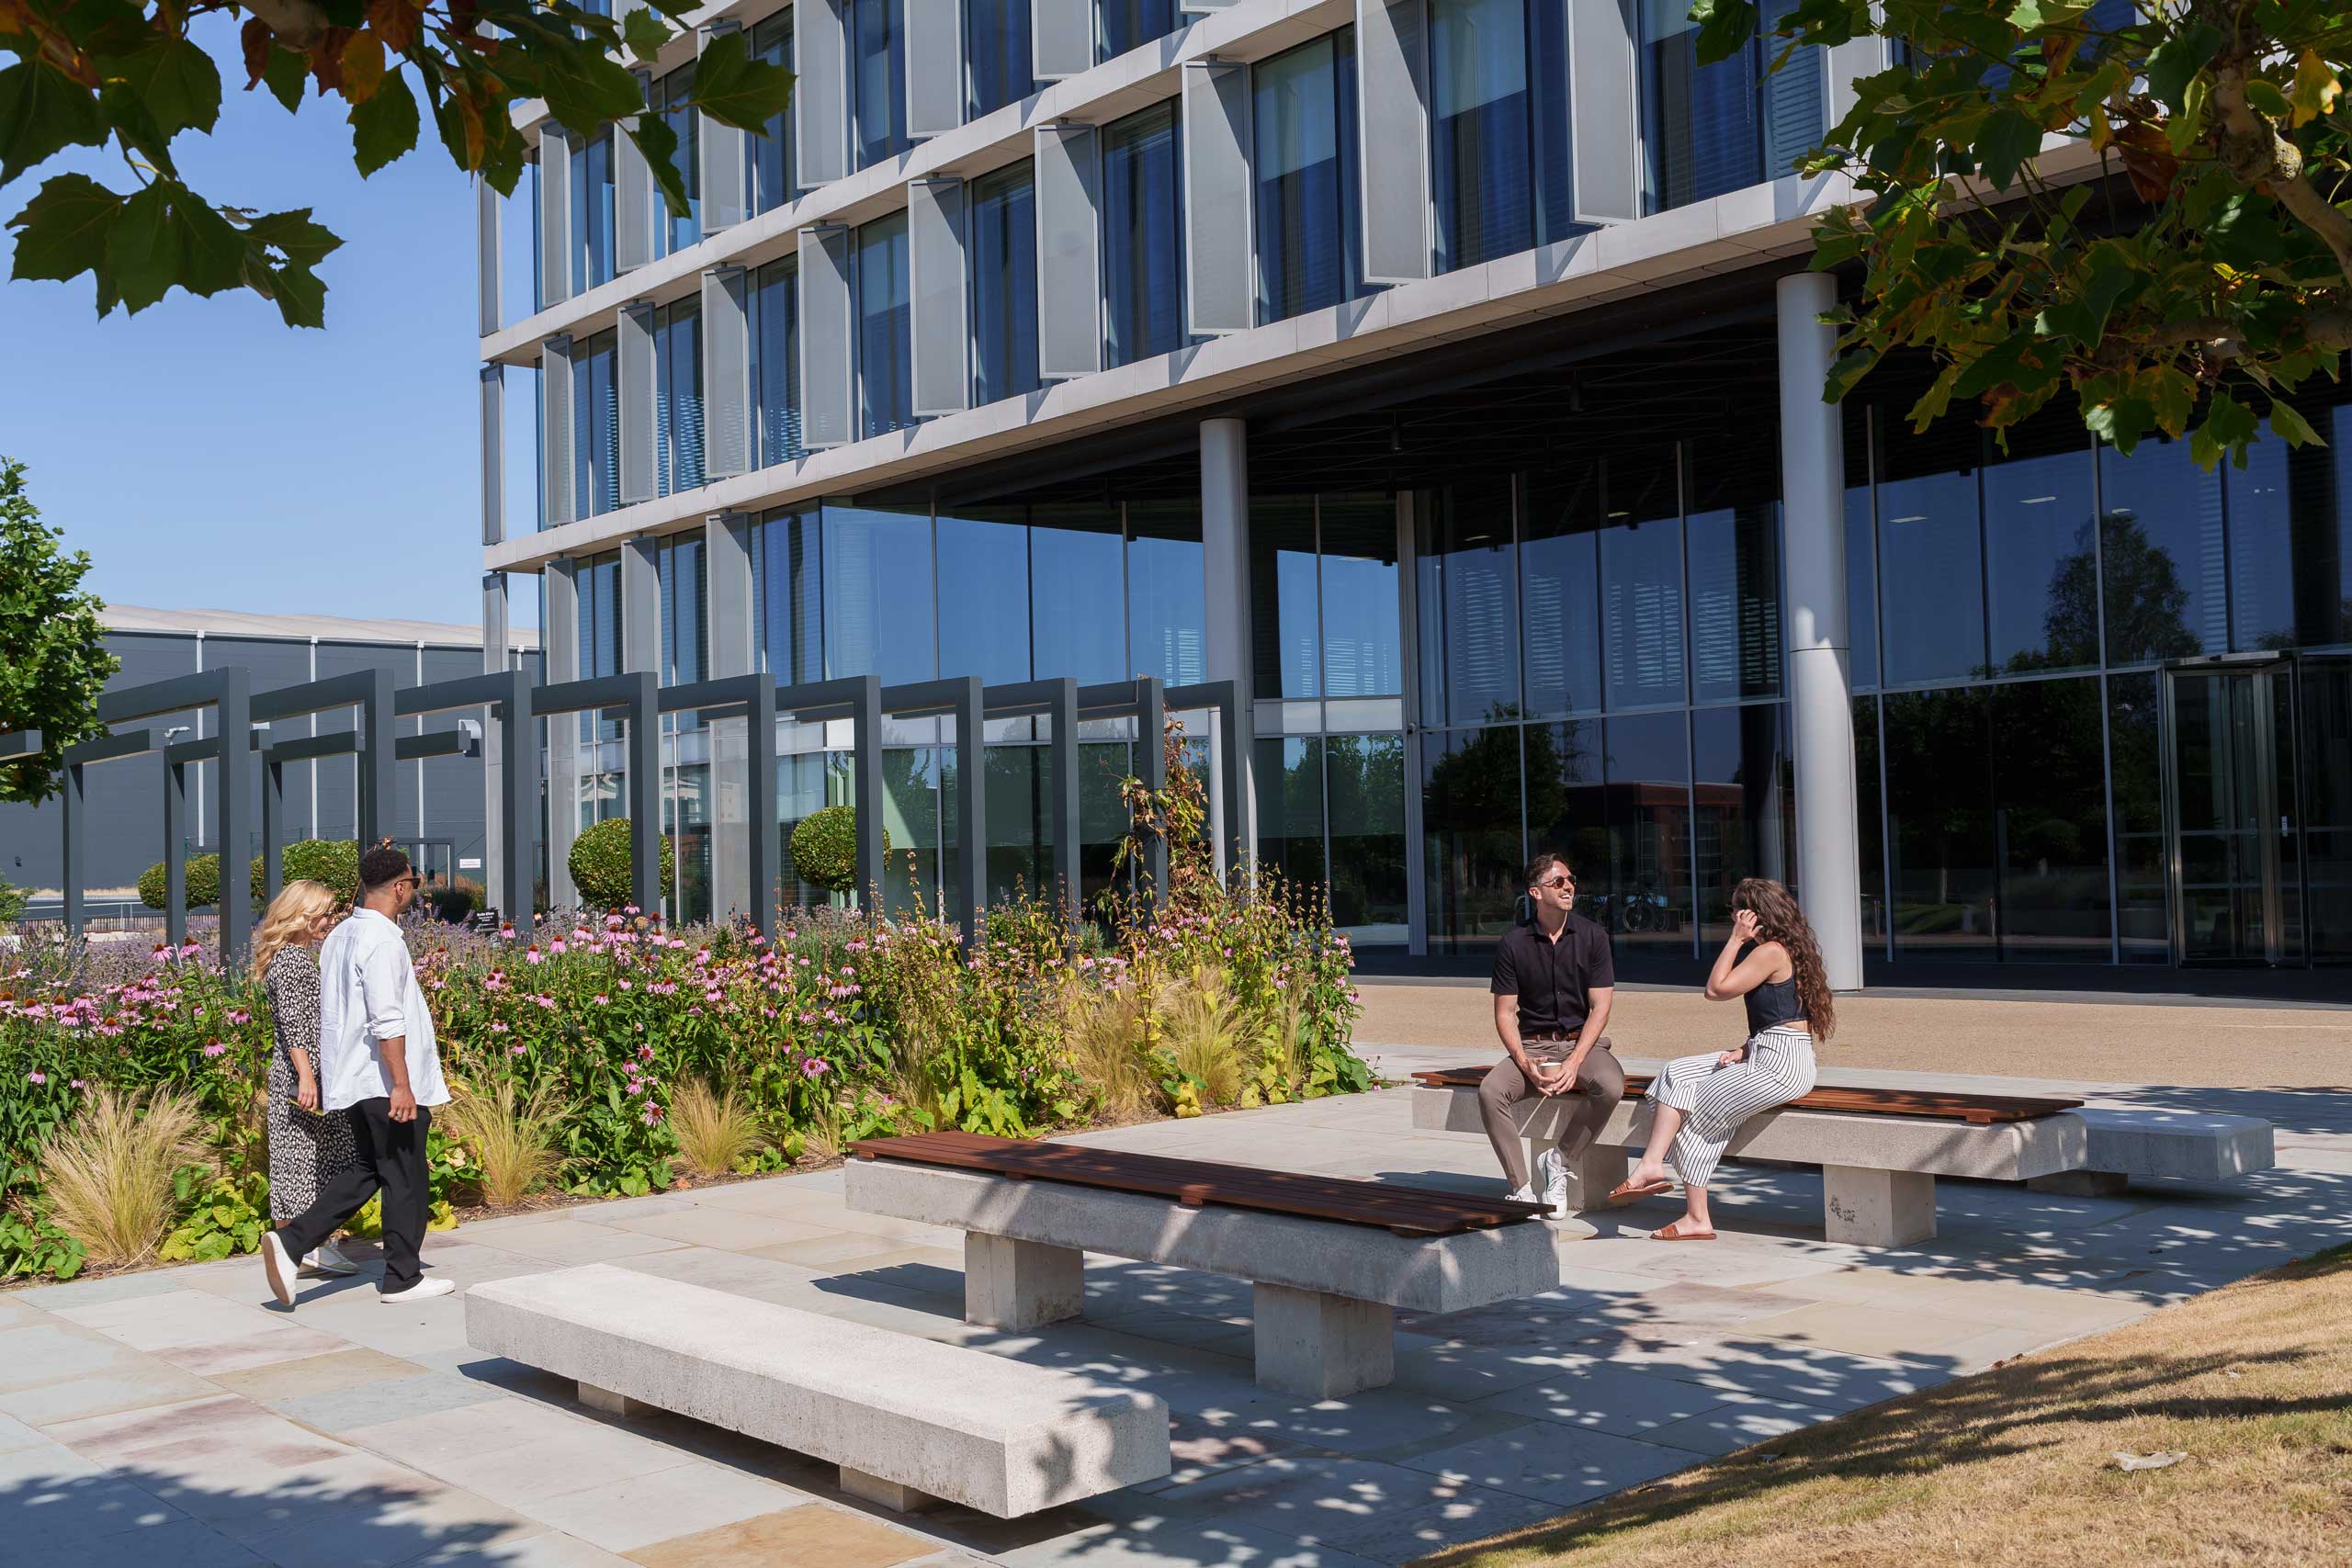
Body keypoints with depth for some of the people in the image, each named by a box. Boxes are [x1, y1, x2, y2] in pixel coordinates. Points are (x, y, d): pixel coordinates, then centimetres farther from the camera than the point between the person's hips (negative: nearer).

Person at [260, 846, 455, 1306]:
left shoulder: (341, 936, 12)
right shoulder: (382, 941, -18)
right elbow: (386, 1022, -23)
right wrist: (401, 1085, -23)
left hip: (355, 1080, 9)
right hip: (386, 1081, -9)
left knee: (367, 1170, 17)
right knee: (405, 1180, 3)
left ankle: (290, 1241, 5)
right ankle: (402, 1278, 12)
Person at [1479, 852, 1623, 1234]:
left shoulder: (1592, 936, 0)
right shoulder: (1513, 943, 0)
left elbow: (1600, 1008, -4)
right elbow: (1505, 1014, 1)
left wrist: (1573, 1064, -18)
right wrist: (1527, 1065, -16)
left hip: (1583, 1043, 0)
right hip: (1532, 1045, 1)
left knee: (1610, 1087, -33)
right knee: (1490, 1092, -28)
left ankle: (1558, 1161, -12)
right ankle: (1522, 1192, -20)